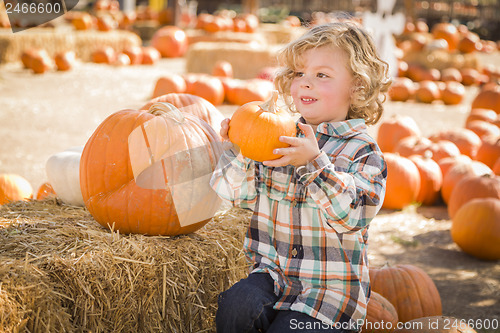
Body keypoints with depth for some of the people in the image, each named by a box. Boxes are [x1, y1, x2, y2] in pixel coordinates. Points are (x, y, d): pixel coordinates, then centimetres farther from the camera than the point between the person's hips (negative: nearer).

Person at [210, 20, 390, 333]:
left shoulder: (362, 150, -5)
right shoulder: (276, 135, 7)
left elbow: (351, 214, -20)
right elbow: (239, 192, 5)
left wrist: (314, 162, -30)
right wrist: (239, 150, -14)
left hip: (331, 286, -3)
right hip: (273, 273, 4)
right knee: (234, 307, -22)